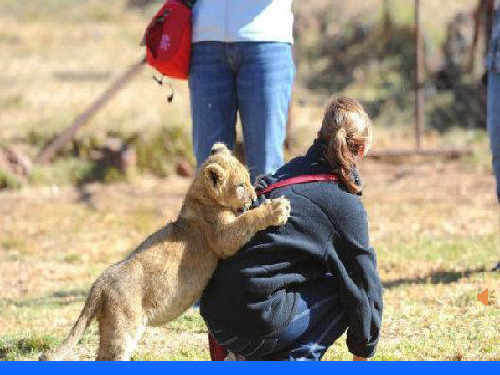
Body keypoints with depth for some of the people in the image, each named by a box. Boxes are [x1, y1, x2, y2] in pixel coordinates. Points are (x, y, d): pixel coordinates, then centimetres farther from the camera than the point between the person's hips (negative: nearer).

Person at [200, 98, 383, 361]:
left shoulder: (290, 172, 17)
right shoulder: (345, 204, -2)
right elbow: (363, 281, 4)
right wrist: (362, 352, 18)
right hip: (261, 324, -8)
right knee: (346, 290, 9)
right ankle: (293, 364, -2)